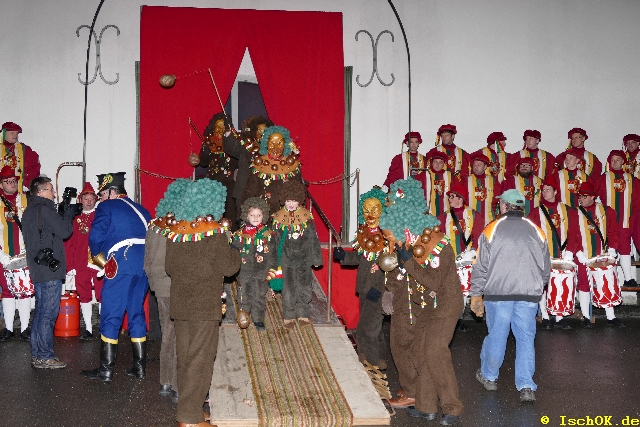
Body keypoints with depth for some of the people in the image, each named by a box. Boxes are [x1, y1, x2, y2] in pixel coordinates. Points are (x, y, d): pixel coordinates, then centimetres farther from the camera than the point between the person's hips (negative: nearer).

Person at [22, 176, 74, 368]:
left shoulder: (29, 211, 15)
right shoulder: (45, 209, -14)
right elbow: (64, 231, -14)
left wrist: (64, 213, 11)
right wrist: (69, 213, 0)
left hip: (38, 268, 10)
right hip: (50, 268, -10)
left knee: (41, 311, 15)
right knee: (48, 313, -5)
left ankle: (36, 354, 20)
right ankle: (45, 357, -1)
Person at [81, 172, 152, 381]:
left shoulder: (107, 207, 3)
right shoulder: (141, 210, 22)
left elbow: (96, 237, -6)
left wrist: (97, 254, 13)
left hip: (121, 265, -6)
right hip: (144, 266, 6)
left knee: (111, 316, 0)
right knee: (136, 314, 14)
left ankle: (106, 369, 2)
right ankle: (140, 367, 16)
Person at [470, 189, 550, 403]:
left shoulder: (492, 230, -3)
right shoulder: (537, 232, 6)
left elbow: (481, 267, -2)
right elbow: (546, 268, 13)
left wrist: (476, 295, 6)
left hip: (497, 293, -2)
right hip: (529, 294, 2)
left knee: (496, 335, 11)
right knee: (526, 338, 4)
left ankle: (489, 376, 28)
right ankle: (526, 386, 1)